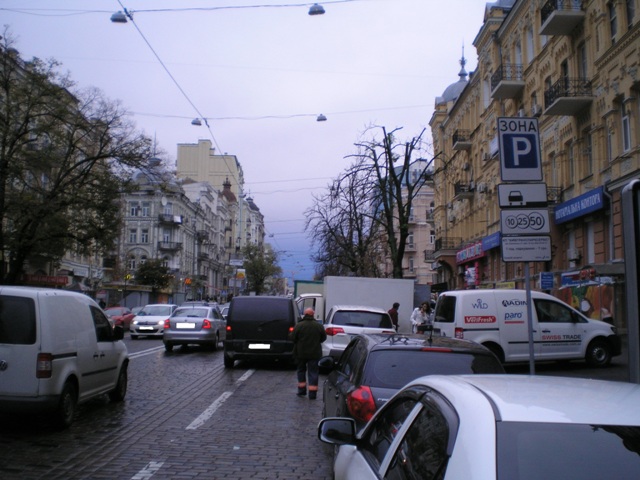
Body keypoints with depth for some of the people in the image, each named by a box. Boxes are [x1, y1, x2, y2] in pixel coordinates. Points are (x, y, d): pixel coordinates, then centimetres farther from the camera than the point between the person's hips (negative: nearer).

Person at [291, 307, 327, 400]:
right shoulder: (319, 326, -4)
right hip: (314, 353, 0)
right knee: (313, 373, 4)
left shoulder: (299, 325, -9)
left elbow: (293, 338, -7)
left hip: (300, 353, 0)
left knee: (301, 371, 17)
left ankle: (301, 391, 19)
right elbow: (323, 338, 5)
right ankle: (312, 394, 0)